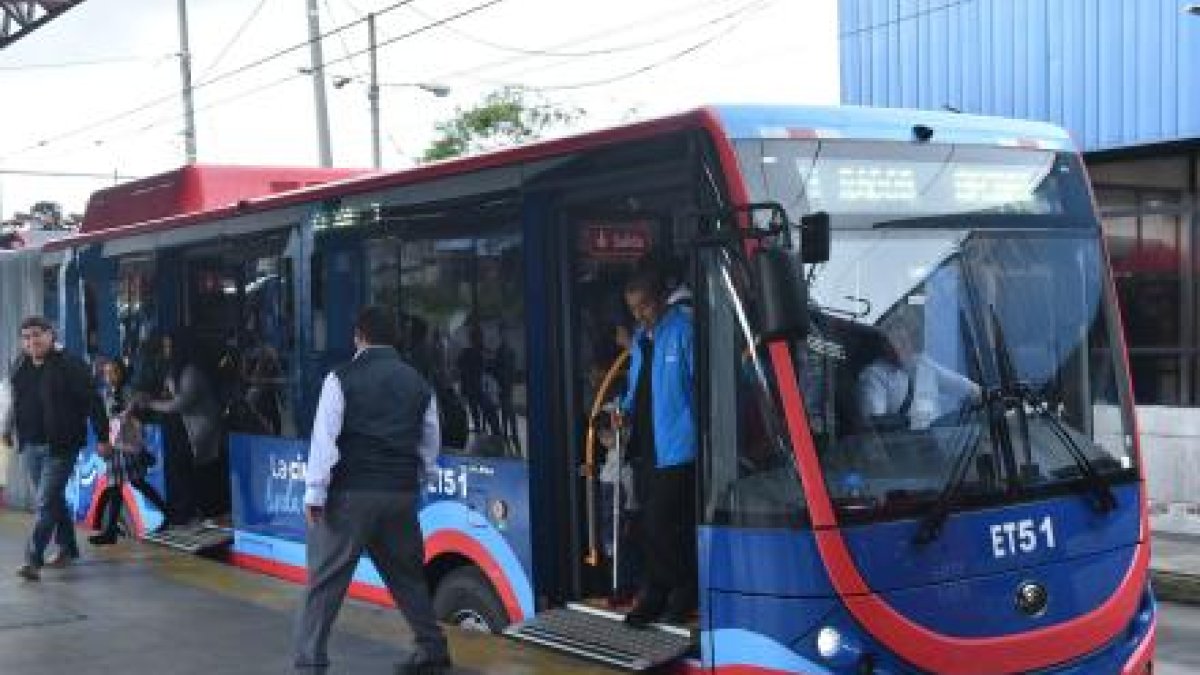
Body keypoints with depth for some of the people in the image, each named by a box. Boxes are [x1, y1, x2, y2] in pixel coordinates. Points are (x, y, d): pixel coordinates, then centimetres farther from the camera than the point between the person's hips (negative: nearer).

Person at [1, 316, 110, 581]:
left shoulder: (69, 366, -12)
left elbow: (93, 402, -12)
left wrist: (102, 437, -14)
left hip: (60, 447, -7)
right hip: (32, 446, 7)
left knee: (46, 503, -10)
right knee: (54, 499, 17)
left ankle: (33, 559, -12)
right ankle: (68, 548, 31)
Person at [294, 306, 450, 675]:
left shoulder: (342, 378, -3)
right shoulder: (418, 383, 11)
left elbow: (325, 438, -9)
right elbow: (430, 444, 16)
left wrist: (315, 494, -7)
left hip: (352, 494, -4)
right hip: (403, 494, 5)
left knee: (325, 579, 0)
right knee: (407, 575, 20)